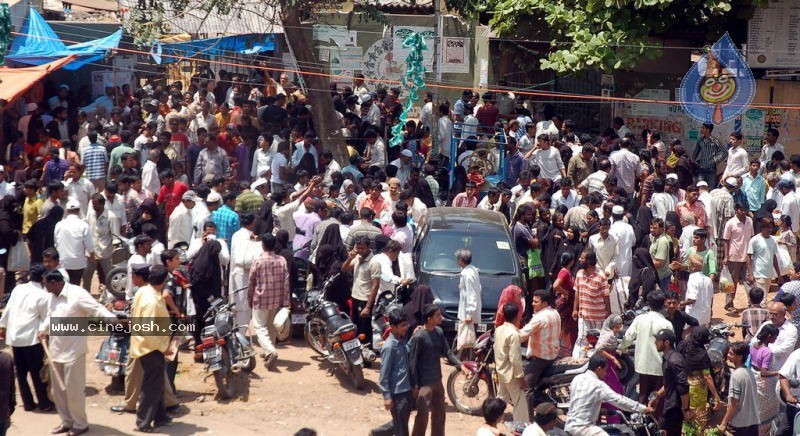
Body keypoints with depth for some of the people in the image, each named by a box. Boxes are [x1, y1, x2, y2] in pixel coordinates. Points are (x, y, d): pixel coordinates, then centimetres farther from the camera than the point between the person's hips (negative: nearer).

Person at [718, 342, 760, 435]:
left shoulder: (736, 375, -16)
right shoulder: (750, 373, 8)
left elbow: (734, 403, -18)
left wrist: (724, 423, -12)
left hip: (739, 424, -8)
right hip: (753, 422, 8)